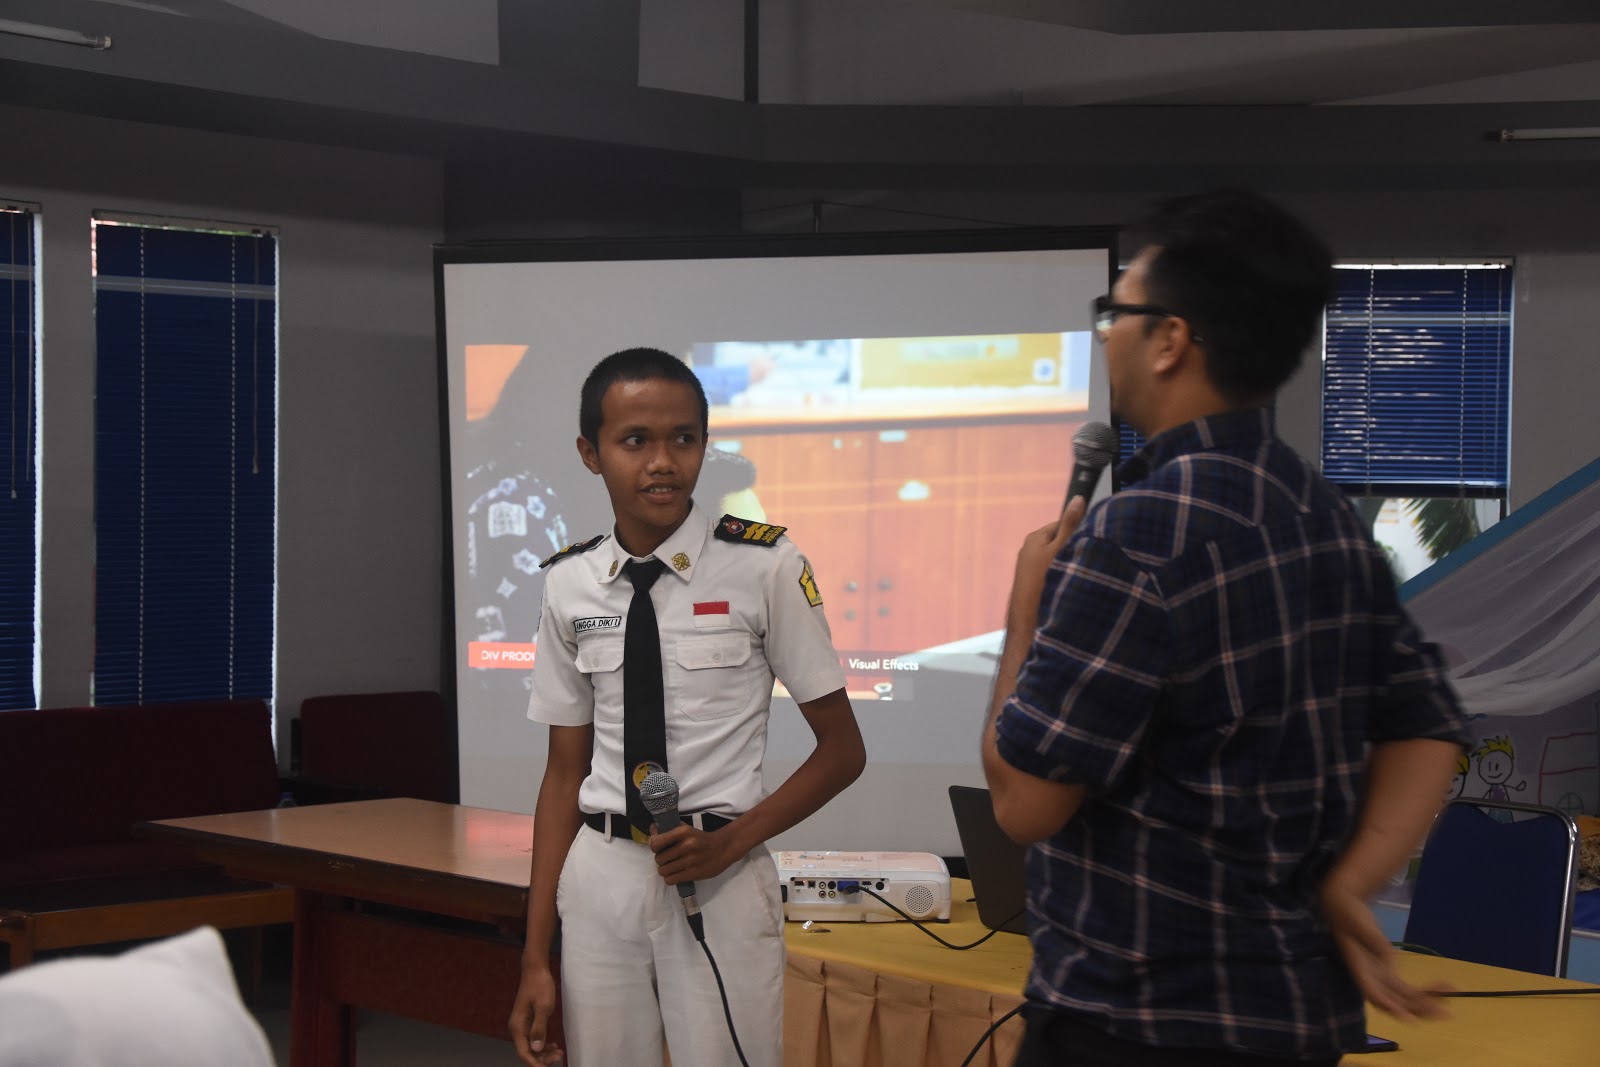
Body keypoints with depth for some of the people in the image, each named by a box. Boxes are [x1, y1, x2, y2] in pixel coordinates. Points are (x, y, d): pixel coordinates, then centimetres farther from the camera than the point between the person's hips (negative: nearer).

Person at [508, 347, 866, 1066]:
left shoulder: (764, 567, -8)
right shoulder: (570, 584, 2)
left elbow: (842, 750, -1)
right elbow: (565, 772, 7)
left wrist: (735, 840, -15)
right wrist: (535, 959, 4)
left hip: (720, 882, -3)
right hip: (598, 878, 3)